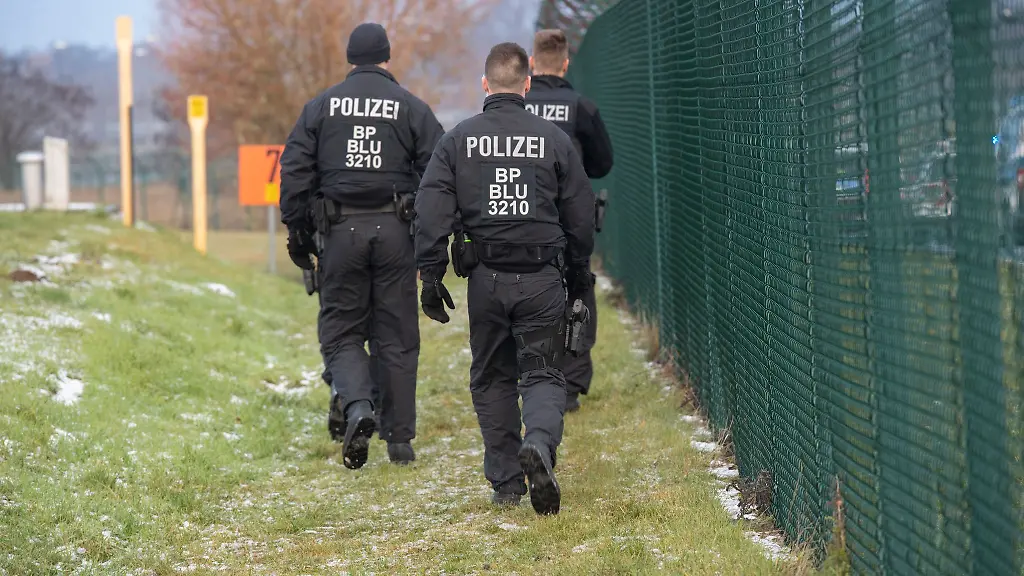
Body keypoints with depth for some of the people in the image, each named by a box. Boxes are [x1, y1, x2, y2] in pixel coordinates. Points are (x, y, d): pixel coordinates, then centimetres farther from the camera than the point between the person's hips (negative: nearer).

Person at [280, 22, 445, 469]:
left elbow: (294, 171, 2)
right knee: (397, 336, 6)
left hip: (341, 230, 0)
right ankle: (400, 439, 8)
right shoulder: (411, 108, 3)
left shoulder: (322, 106, 6)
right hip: (395, 230, 0)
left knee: (341, 330, 8)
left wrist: (297, 232, 7)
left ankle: (356, 407, -20)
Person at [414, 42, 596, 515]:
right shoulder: (554, 139, 2)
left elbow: (431, 213, -4)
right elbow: (581, 217, 6)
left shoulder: (458, 140, 2)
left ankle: (505, 482, 14)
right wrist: (578, 280, 18)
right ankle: (539, 444, -25)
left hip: (486, 279, 1)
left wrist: (431, 276, 0)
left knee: (493, 379, 14)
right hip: (542, 280, -1)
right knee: (542, 374, 5)